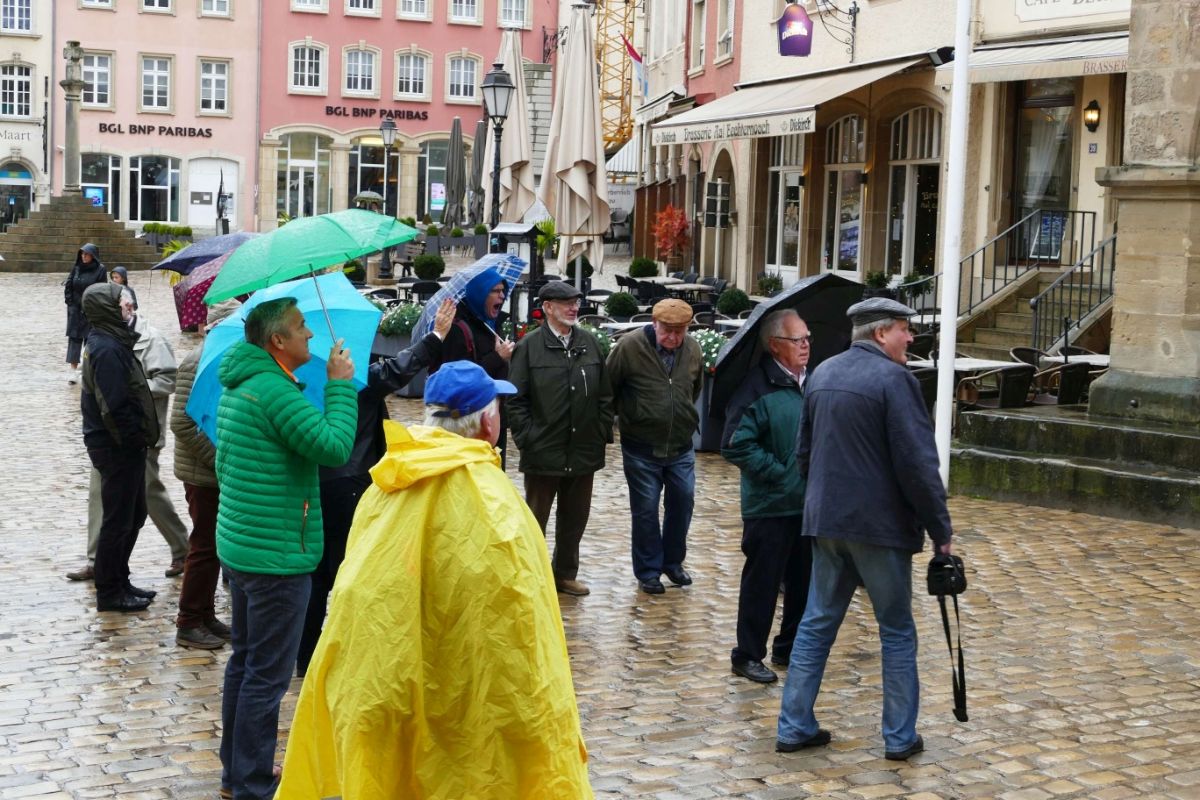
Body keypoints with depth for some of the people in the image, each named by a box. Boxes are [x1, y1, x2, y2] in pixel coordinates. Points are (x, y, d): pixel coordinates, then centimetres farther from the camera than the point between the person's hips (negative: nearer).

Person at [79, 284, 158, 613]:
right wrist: (134, 439, -16)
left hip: (124, 446, 10)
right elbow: (114, 406, -25)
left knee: (134, 515, 18)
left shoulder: (113, 342, 12)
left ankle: (119, 582, 29)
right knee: (118, 521, 0)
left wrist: (139, 438, 12)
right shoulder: (107, 349, -20)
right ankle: (109, 593, 10)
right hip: (117, 447, -10)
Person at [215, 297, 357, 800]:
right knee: (267, 674, -2)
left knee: (245, 660, 20)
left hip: (240, 545, 10)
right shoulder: (275, 390, -21)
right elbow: (334, 447, -24)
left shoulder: (236, 385, 11)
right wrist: (340, 383, -14)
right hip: (277, 555, -10)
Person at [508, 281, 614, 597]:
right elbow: (516, 399, -6)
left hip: (584, 450, 4)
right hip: (543, 452, -4)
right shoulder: (529, 346, -6)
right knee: (535, 518, 8)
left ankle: (566, 573, 30)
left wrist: (602, 433, 3)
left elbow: (605, 394, 9)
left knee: (575, 517, 15)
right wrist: (526, 439, -11)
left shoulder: (589, 343, 5)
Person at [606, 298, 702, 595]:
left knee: (683, 503, 10)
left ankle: (673, 561, 30)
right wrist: (626, 415, 4)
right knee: (645, 510, 4)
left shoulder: (693, 350, -1)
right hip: (642, 447, -4)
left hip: (681, 447, 4)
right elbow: (608, 387, -5)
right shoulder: (630, 346, -16)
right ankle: (648, 571, 18)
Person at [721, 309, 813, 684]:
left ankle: (790, 648, 29)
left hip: (811, 504, 7)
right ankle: (748, 655, 13)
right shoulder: (758, 387, -14)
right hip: (771, 505, -7)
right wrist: (779, 474, -18)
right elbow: (736, 445, -18)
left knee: (804, 581, 15)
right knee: (762, 582, 2)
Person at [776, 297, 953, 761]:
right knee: (897, 631, 7)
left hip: (826, 520, 6)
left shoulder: (821, 374, 9)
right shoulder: (893, 379, -14)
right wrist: (940, 528, -11)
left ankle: (794, 726, 15)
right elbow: (917, 463, -18)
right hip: (880, 524, -6)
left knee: (818, 622, 13)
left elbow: (804, 452, 16)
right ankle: (900, 737, 13)